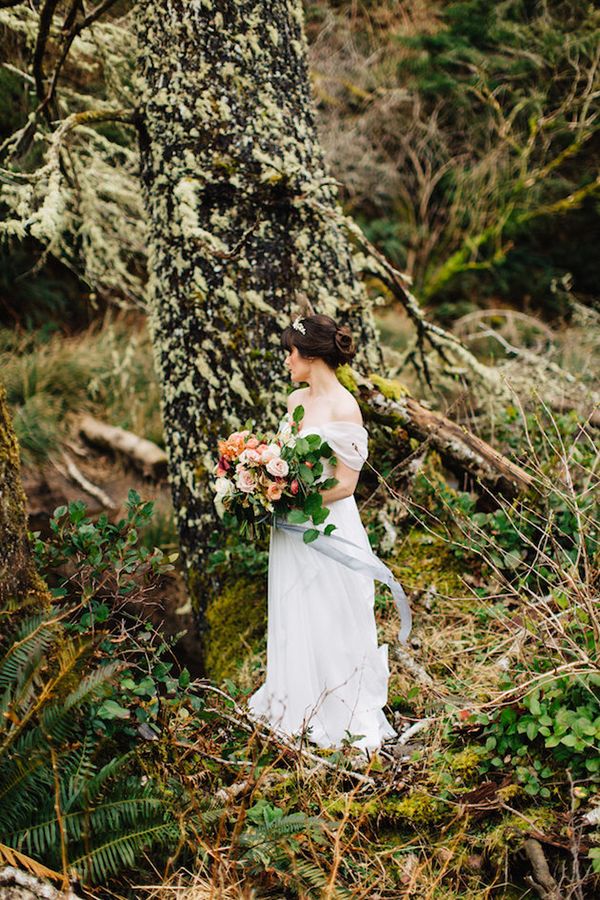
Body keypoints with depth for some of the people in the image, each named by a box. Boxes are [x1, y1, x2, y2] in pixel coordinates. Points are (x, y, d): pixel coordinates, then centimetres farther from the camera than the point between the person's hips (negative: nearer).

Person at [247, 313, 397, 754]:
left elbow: (345, 484, -16)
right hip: (292, 530, 7)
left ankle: (343, 716, 19)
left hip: (328, 529, -7)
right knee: (292, 620, 15)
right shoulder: (296, 400, 8)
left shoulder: (344, 408, -15)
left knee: (330, 623, 4)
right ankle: (298, 705, 30)